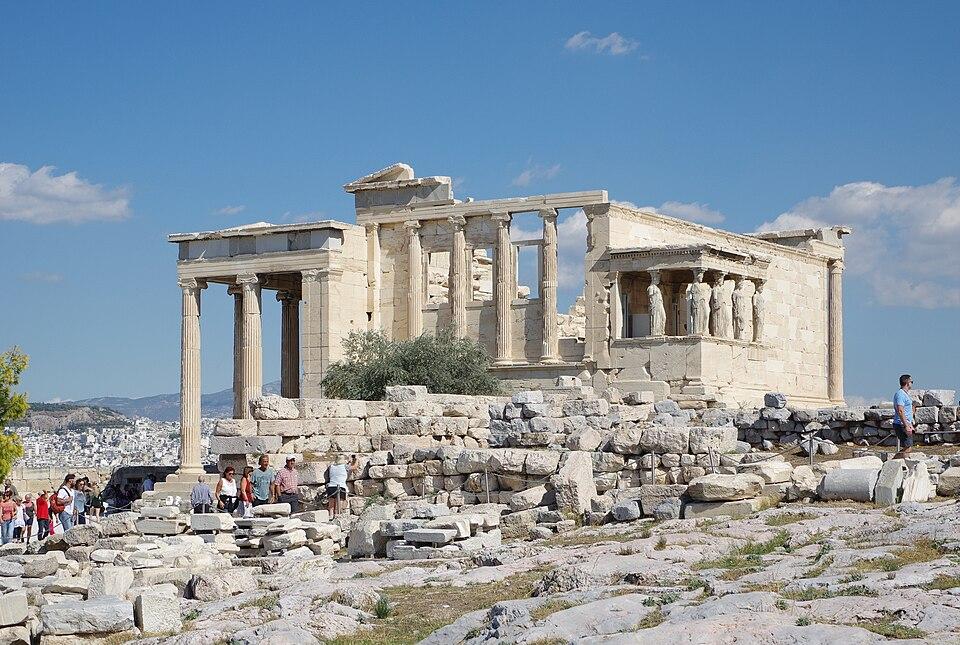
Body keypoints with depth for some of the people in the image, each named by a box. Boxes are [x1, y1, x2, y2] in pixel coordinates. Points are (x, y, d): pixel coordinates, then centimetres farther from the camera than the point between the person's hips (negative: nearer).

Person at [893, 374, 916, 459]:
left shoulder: (905, 394, 19)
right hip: (902, 425, -10)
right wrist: (906, 426, -26)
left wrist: (910, 425, 24)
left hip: (906, 424, 10)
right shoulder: (900, 394, -15)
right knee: (907, 449, -13)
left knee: (909, 448, 10)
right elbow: (900, 411, -23)